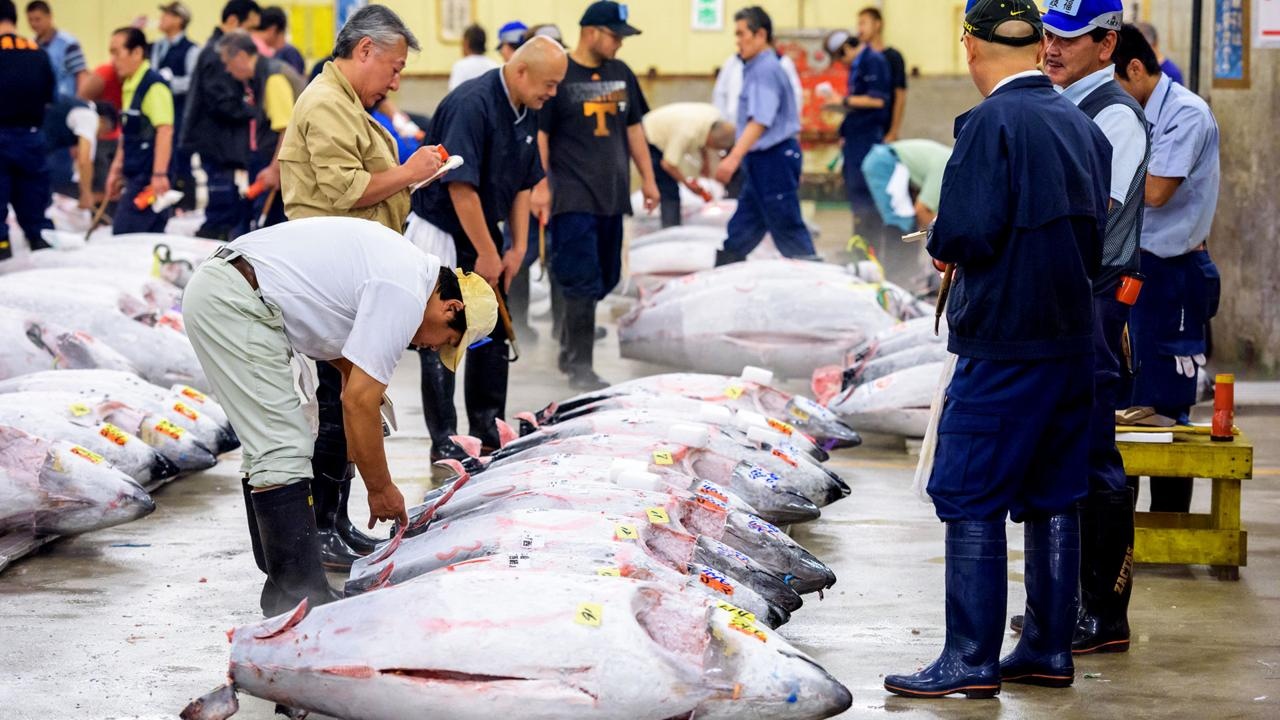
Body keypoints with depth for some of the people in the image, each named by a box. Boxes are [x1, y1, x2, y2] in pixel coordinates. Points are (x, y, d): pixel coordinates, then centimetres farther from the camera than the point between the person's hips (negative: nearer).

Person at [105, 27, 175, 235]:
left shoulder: (154, 85, -14)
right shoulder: (130, 86, 16)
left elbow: (165, 131, -21)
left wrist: (159, 175, -26)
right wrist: (117, 167, 25)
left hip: (149, 180, -9)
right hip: (135, 178, 9)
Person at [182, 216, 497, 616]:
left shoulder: (403, 264, 17)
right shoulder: (405, 298, -13)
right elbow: (359, 401, -13)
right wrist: (381, 489, -4)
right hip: (233, 302, -11)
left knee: (268, 445, 16)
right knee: (284, 452, -10)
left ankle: (285, 589, 22)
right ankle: (299, 596, -9)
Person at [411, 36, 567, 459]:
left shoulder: (527, 112, 4)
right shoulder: (472, 104, -24)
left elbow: (523, 185, 12)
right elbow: (460, 186, -26)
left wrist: (518, 248, 6)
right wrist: (487, 254, -20)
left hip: (484, 234, 9)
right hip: (443, 236, -9)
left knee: (494, 335, 12)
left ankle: (489, 430, 21)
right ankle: (444, 442, 0)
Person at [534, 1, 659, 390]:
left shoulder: (621, 74, 12)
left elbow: (633, 128, 19)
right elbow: (539, 133, -8)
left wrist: (647, 177, 16)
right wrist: (540, 185, -15)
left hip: (611, 196, 7)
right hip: (572, 197, -7)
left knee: (604, 279, 11)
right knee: (583, 283, -10)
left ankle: (569, 351, 25)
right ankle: (579, 368, -5)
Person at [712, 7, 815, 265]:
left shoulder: (765, 70, -15)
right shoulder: (758, 68, 15)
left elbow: (760, 121, -25)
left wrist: (734, 157, -34)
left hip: (772, 159, -10)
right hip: (761, 160, 10)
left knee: (789, 234, -5)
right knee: (740, 231, 12)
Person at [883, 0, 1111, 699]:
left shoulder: (990, 122, -14)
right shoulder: (1083, 124, 10)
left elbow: (968, 231, -20)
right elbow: (1100, 235, 14)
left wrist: (940, 243, 1)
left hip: (1002, 343, -8)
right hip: (1071, 335, 8)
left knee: (969, 498, -2)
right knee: (1051, 497, 13)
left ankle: (970, 659, -1)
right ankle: (1048, 649, 18)